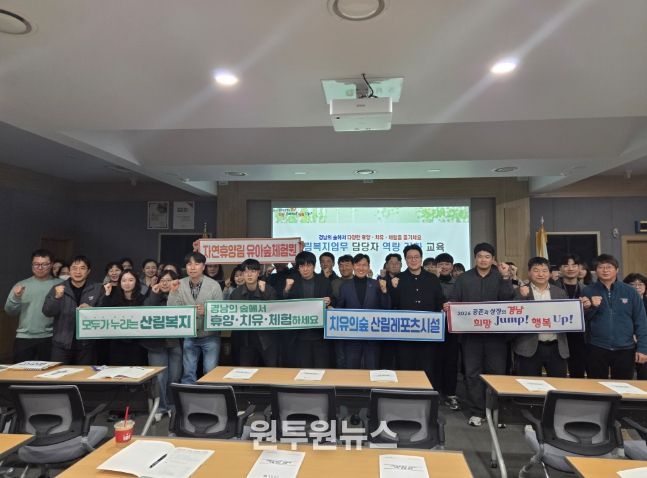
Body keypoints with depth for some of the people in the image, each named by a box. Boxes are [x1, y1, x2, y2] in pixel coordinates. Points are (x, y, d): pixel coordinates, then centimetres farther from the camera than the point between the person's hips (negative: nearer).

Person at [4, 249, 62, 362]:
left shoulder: (60, 285, -1)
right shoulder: (21, 285, 8)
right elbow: (10, 312, 6)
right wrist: (16, 297, -11)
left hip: (49, 337, -2)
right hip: (24, 337, 2)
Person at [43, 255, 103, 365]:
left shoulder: (97, 290, 1)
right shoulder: (57, 289, 2)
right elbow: (47, 312, -7)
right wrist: (57, 297, -24)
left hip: (86, 345, 0)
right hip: (61, 344, 0)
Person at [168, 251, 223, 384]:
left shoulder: (214, 285, -12)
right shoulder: (180, 285, -4)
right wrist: (173, 292, -22)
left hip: (210, 337, -2)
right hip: (189, 337, 2)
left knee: (211, 373, 3)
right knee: (188, 373, 12)